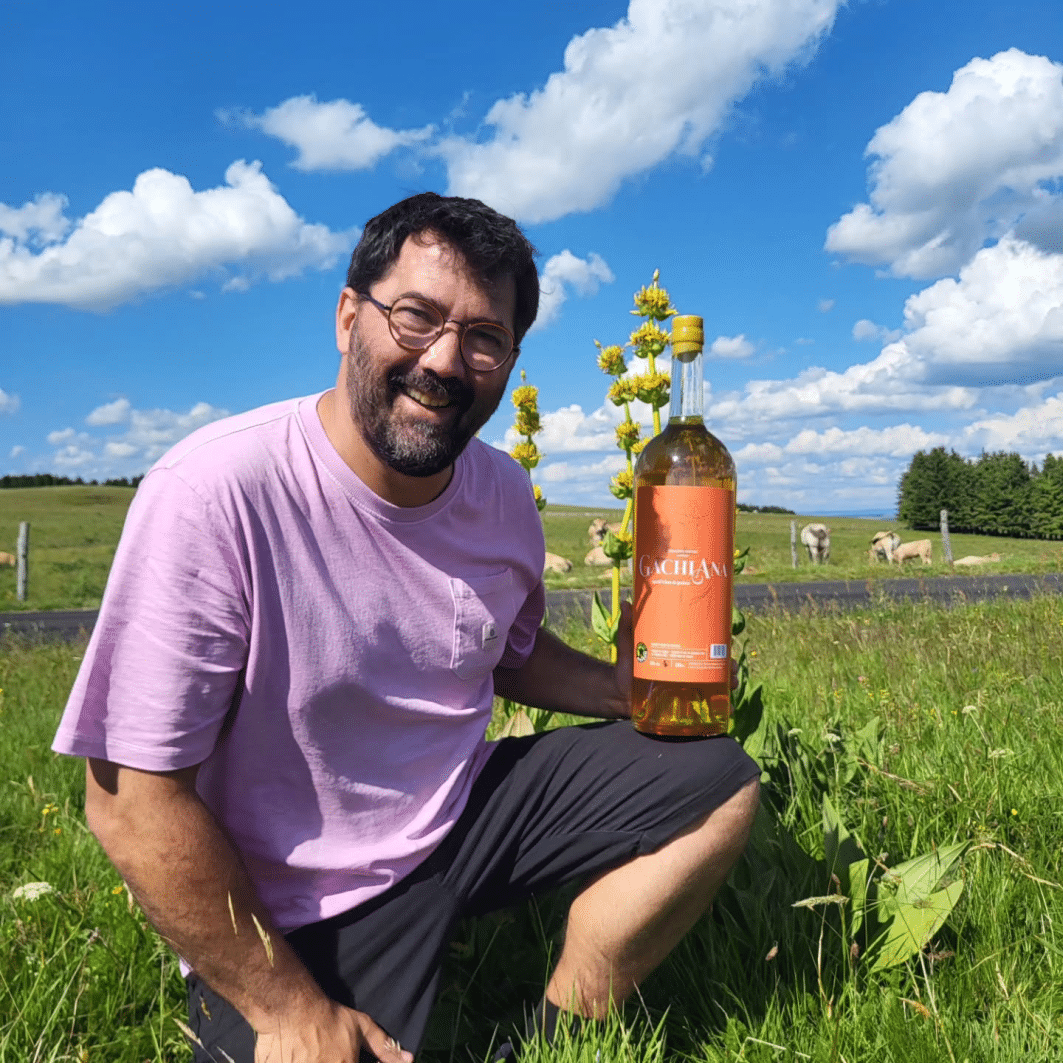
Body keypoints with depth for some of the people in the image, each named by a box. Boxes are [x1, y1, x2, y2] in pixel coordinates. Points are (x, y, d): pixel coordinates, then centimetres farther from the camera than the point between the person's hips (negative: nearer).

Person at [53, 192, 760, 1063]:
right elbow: (132, 798, -21)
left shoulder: (505, 493, -5)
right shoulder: (211, 494, -25)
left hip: (468, 813, 5)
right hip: (295, 914, -4)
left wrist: (619, 687, -8)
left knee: (720, 784, -1)